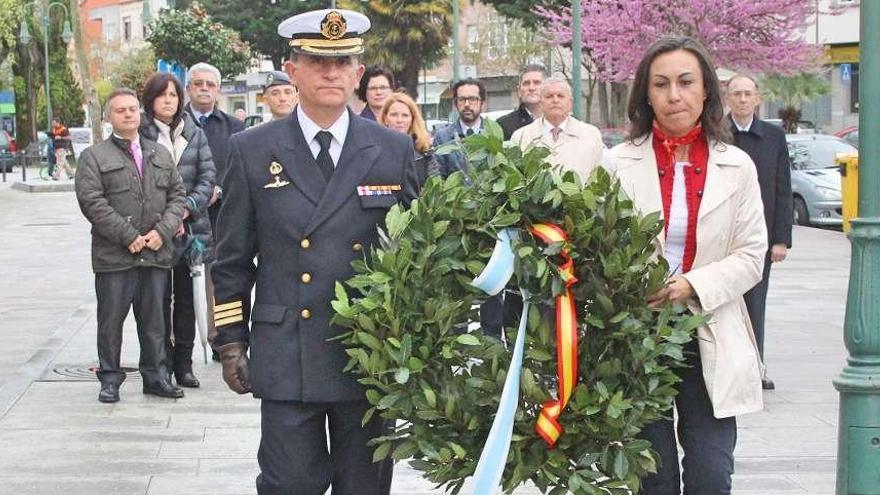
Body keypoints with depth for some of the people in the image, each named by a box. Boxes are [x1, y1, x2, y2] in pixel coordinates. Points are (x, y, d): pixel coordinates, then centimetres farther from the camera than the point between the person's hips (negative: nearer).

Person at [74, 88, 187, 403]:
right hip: (114, 256, -4)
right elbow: (91, 202, -9)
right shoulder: (94, 157, 1)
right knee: (111, 320, 2)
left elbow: (176, 194, 12)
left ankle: (155, 376, 19)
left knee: (154, 319, 10)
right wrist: (128, 237, -14)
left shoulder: (160, 155, 16)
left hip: (156, 254, 4)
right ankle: (110, 378, 12)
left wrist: (162, 231, -5)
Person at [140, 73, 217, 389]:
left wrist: (188, 207, -9)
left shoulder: (194, 134, 10)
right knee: (160, 298, 1)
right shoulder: (140, 134, -3)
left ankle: (184, 363, 14)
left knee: (186, 298, 7)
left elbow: (208, 176, 5)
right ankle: (162, 362, 8)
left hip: (190, 227, 3)